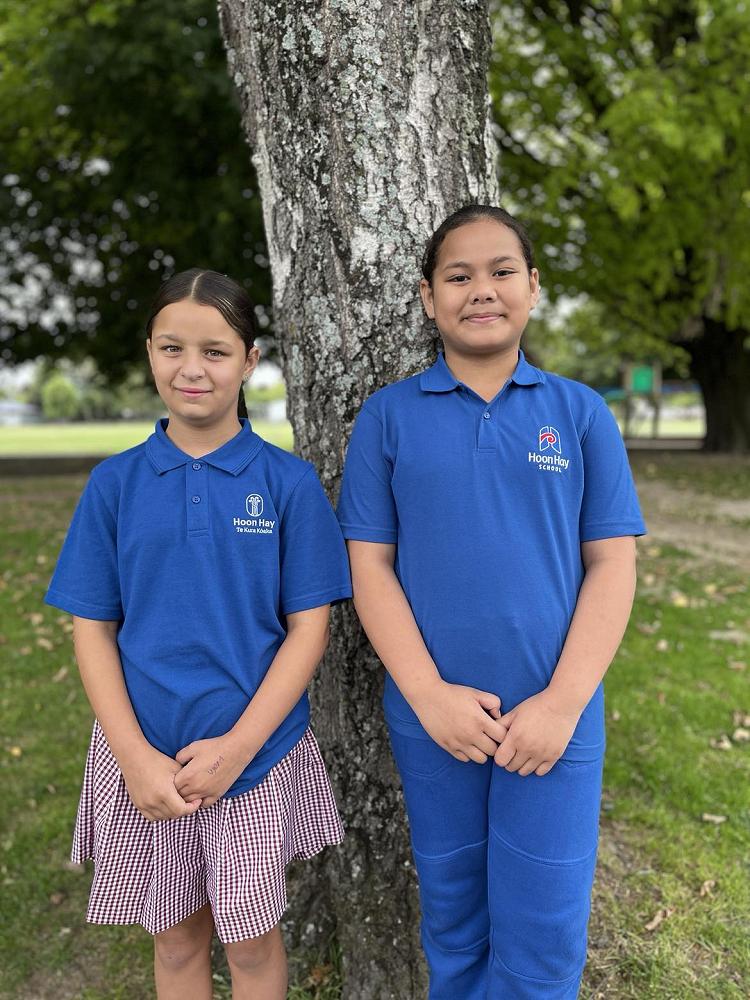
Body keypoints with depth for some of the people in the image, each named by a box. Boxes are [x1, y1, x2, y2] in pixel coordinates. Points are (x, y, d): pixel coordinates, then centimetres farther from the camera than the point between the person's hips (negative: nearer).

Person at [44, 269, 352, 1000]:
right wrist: (136, 757, -10)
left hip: (256, 753, -1)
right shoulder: (115, 482, -3)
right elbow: (91, 628, -1)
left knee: (251, 940, 16)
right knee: (175, 936, 20)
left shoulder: (288, 482, -8)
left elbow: (308, 628, -7)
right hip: (146, 754, 2)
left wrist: (237, 746, -14)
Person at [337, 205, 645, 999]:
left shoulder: (579, 412, 0)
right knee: (452, 919, 19)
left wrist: (562, 703, -11)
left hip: (555, 717, 0)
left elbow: (612, 563, -2)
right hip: (431, 715, 0)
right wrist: (429, 694, -12)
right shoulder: (388, 415, -1)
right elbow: (370, 563, -3)